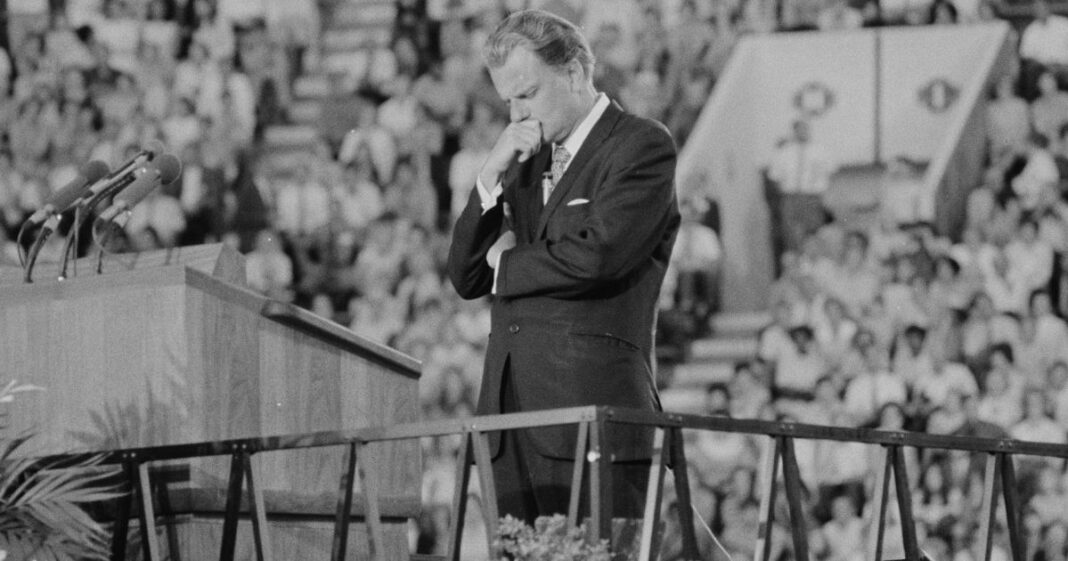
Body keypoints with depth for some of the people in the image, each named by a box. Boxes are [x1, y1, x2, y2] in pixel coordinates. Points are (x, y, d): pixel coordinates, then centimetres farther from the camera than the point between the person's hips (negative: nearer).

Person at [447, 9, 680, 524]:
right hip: (513, 416, 7)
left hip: (594, 410, -7)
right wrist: (492, 178, 4)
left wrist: (508, 264, 1)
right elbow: (466, 279, 17)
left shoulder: (642, 147, -1)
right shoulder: (527, 162, 22)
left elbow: (597, 255, -16)